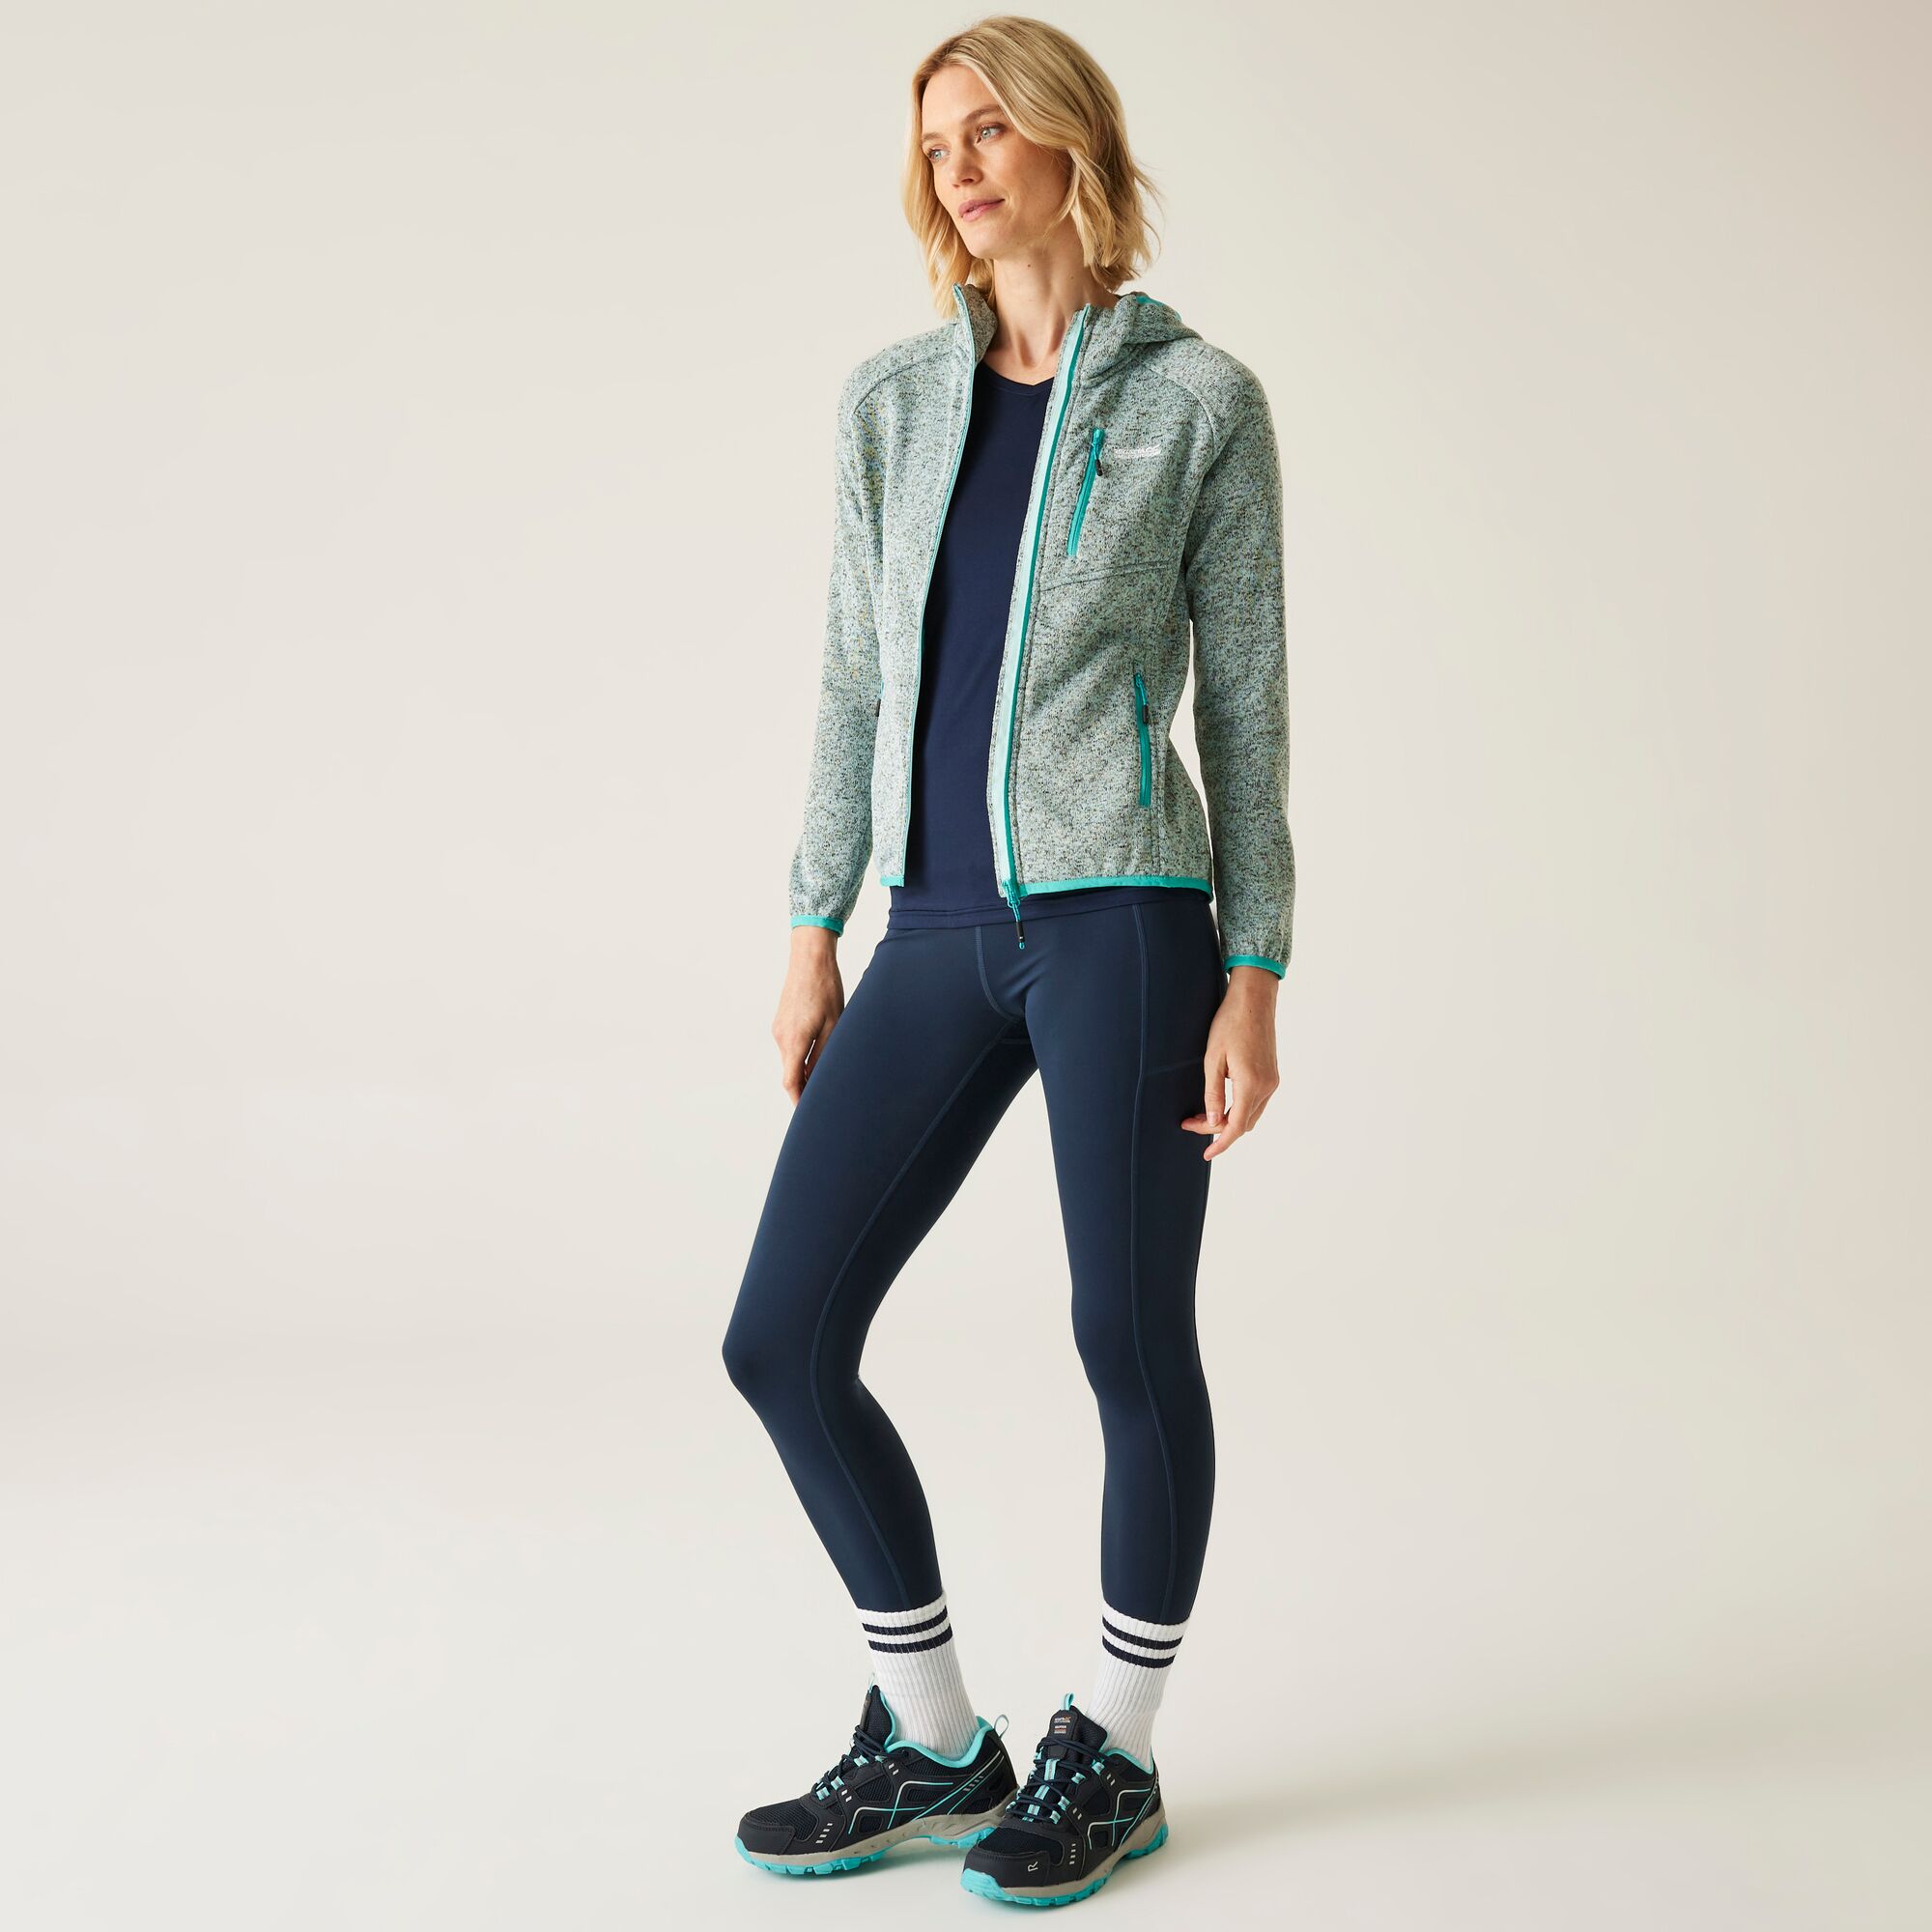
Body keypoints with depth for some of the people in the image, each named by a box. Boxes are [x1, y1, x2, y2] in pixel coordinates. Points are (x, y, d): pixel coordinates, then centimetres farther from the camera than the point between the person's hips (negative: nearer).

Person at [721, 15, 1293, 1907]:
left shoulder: (1199, 399, 2)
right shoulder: (893, 396, 13)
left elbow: (1244, 701, 1)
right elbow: (858, 681, 13)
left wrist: (1256, 979, -4)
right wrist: (814, 940, 10)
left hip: (1120, 920, -4)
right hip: (941, 937, 5)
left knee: (1133, 1345, 3)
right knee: (781, 1343, 2)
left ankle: (1110, 1757, 26)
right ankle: (932, 1744, 21)